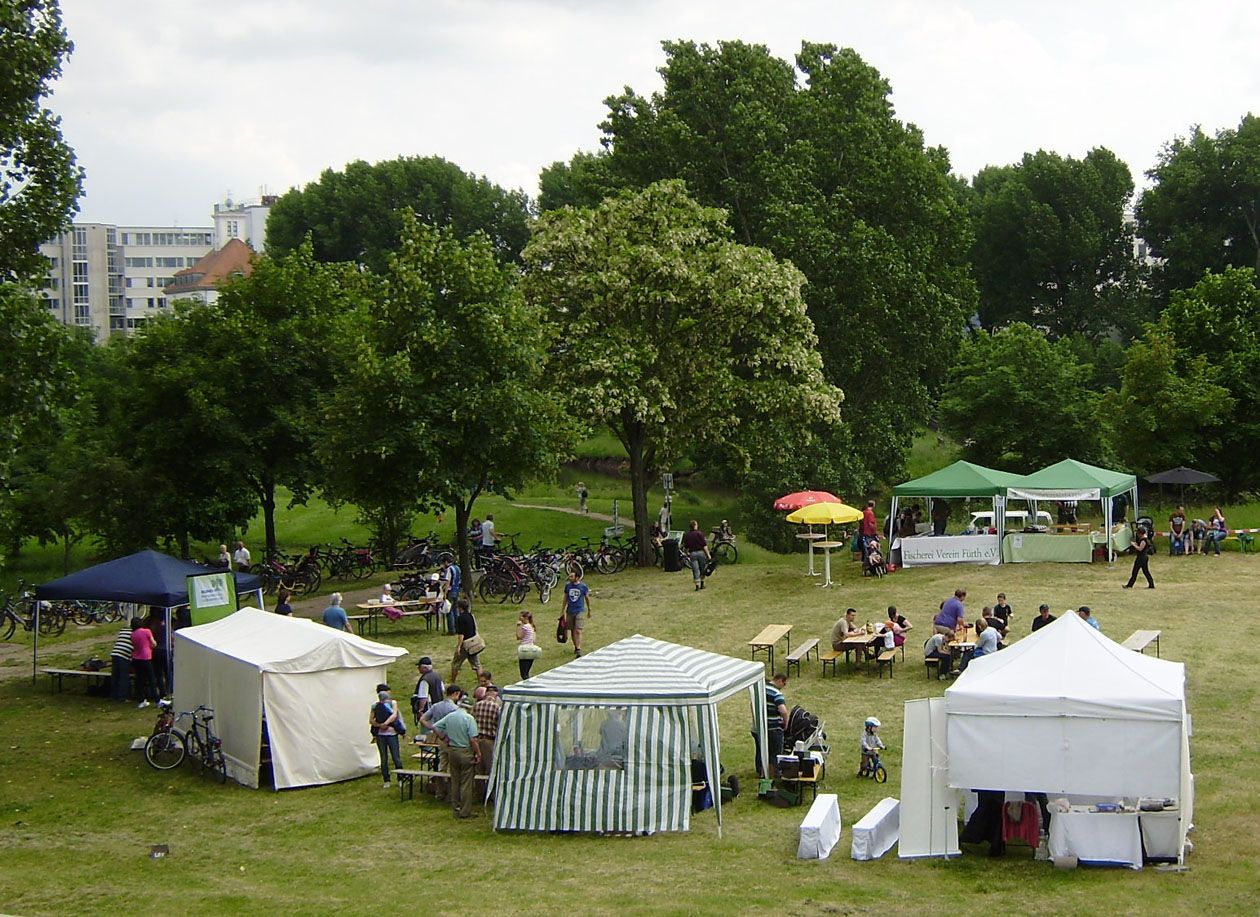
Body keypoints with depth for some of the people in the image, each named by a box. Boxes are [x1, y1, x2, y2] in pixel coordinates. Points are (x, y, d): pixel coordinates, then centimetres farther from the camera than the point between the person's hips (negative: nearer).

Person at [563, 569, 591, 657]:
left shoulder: (583, 586, -7)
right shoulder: (567, 586, 0)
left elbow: (587, 598, 6)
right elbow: (565, 598, 10)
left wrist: (589, 610, 14)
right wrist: (564, 610, 11)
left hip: (580, 611, -3)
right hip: (570, 612, 4)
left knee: (578, 631, -14)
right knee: (572, 631, 12)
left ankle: (579, 650, -16)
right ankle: (576, 647, 31)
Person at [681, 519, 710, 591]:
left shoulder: (686, 535, 1)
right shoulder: (700, 533, -8)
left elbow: (685, 547, 8)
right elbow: (704, 545, -11)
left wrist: (687, 553, 27)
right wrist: (708, 554, -6)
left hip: (692, 553, 2)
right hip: (701, 552, -2)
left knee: (695, 571, 2)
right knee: (702, 569, 15)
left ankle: (697, 585, -5)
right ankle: (702, 584, 22)